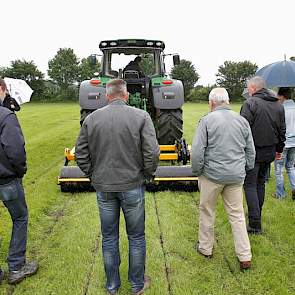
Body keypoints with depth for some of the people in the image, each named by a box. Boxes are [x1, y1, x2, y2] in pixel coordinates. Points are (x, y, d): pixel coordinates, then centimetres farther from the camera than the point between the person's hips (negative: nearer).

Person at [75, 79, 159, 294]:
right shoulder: (141, 117, -10)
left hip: (103, 187, 2)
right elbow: (152, 153, -13)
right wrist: (147, 175, 3)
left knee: (109, 238, 16)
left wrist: (93, 175, 12)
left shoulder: (92, 118, -2)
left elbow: (81, 154, 1)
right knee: (136, 237, 15)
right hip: (133, 185, -2)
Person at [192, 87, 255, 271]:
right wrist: (245, 170, 20)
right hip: (236, 176, 4)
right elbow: (251, 151, 10)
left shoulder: (207, 120, -8)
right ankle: (245, 257, 16)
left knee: (207, 212, 14)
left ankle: (205, 248, 28)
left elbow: (197, 151, -12)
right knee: (237, 215, 12)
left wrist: (197, 171, 1)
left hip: (212, 175, -4)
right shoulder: (242, 121, 5)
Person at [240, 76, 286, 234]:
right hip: (270, 152, 7)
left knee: (250, 185, -2)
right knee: (260, 183, 19)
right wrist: (279, 149, 25)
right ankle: (256, 215, 30)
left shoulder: (250, 103, -14)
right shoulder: (278, 105, 9)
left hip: (253, 151, -7)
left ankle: (255, 224, -5)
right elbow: (282, 131, 16)